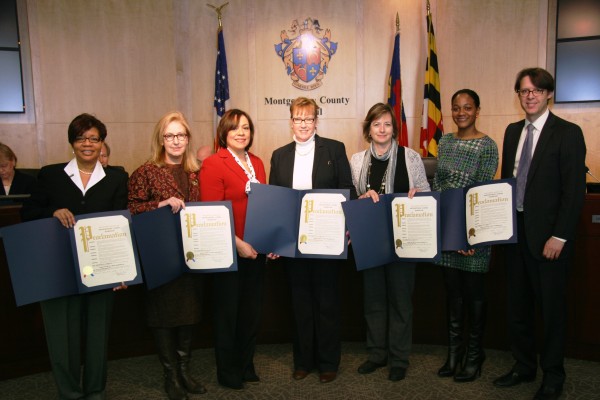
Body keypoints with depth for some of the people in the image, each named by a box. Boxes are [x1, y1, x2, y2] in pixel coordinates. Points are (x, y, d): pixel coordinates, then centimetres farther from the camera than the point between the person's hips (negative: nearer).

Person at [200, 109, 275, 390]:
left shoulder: (257, 163, 11)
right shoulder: (213, 164, -10)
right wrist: (237, 243, -19)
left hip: (256, 250, 6)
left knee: (252, 309, 16)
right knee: (228, 311, 9)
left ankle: (245, 365, 34)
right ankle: (226, 372, 26)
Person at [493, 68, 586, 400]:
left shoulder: (567, 133, -8)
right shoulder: (512, 131, 11)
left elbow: (574, 190, -12)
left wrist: (559, 237, -16)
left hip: (548, 234, -6)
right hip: (515, 229, 6)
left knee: (552, 305, 8)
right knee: (517, 302, 14)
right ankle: (523, 366, 31)